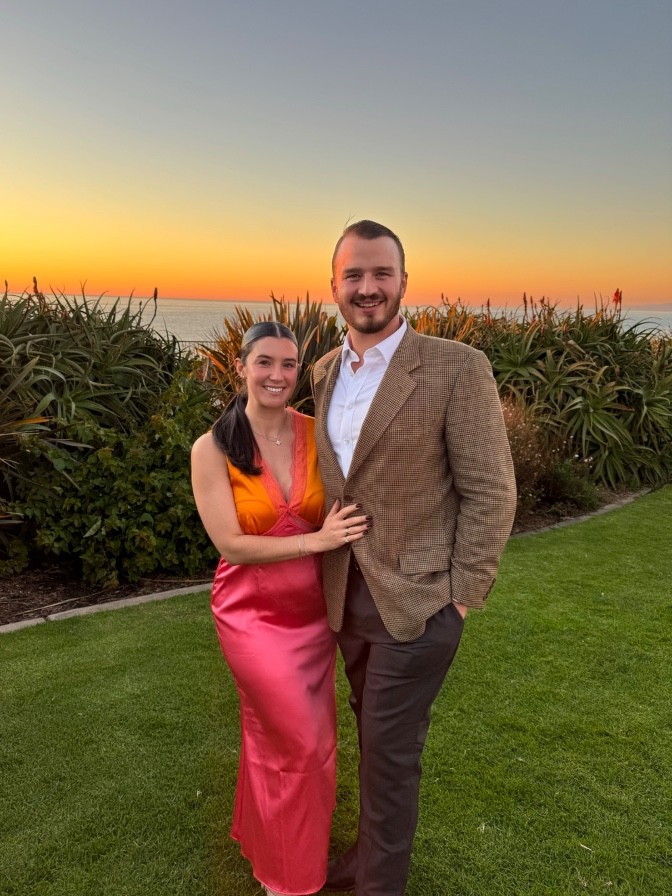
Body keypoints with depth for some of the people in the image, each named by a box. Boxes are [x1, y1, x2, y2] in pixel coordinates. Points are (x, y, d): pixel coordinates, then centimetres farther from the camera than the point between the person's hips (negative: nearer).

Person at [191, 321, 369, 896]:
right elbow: (232, 544, -16)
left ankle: (263, 837, 48)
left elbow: (341, 517, 5)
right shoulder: (213, 449, -13)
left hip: (313, 608, 3)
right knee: (302, 744, 2)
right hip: (254, 613, -3)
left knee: (277, 737, 19)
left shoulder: (317, 434, -5)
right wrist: (317, 540, -23)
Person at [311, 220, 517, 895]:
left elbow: (491, 493, -13)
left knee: (390, 748, 8)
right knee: (373, 733, 22)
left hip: (416, 598, -5)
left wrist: (460, 598, -12)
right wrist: (329, 574, 10)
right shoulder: (325, 372, 4)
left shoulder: (457, 368, -15)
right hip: (348, 595, 6)